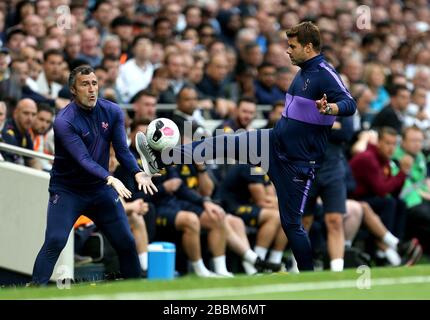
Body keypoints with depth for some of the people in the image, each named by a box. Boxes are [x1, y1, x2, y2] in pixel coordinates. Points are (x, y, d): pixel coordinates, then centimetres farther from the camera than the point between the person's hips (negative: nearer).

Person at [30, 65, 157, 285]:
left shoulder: (112, 112, -3)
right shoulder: (64, 121, -20)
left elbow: (122, 149, -7)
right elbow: (83, 159, -28)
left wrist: (137, 173, -27)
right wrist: (110, 179, -43)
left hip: (101, 188, 5)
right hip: (67, 190, -5)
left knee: (126, 242, 3)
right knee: (55, 241, -21)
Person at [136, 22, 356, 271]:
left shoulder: (325, 75, -17)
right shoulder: (303, 72, 10)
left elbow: (349, 105, -31)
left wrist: (328, 108, -50)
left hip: (299, 161, -8)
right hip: (275, 141, 8)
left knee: (291, 222, -3)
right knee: (223, 144, -2)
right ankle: (160, 160, 1)